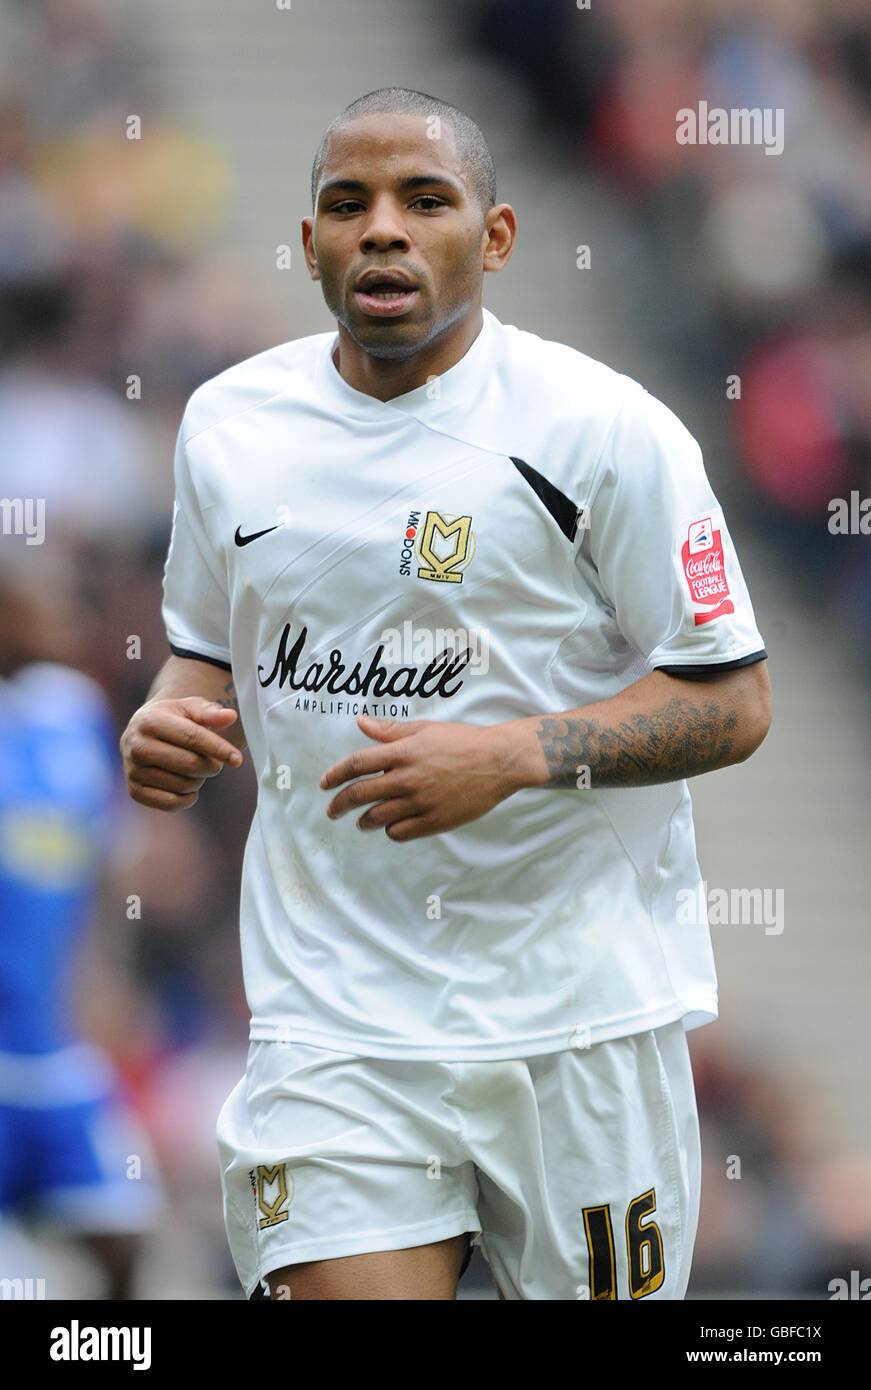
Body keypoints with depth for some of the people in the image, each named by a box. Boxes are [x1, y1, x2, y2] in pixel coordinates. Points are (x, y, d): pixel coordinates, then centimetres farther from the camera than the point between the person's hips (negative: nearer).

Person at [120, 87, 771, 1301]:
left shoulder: (601, 427, -7)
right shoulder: (228, 423, 8)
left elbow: (732, 701, -7)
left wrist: (513, 756, -20)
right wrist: (168, 726, -1)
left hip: (577, 1009, -2)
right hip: (330, 1015, 2)